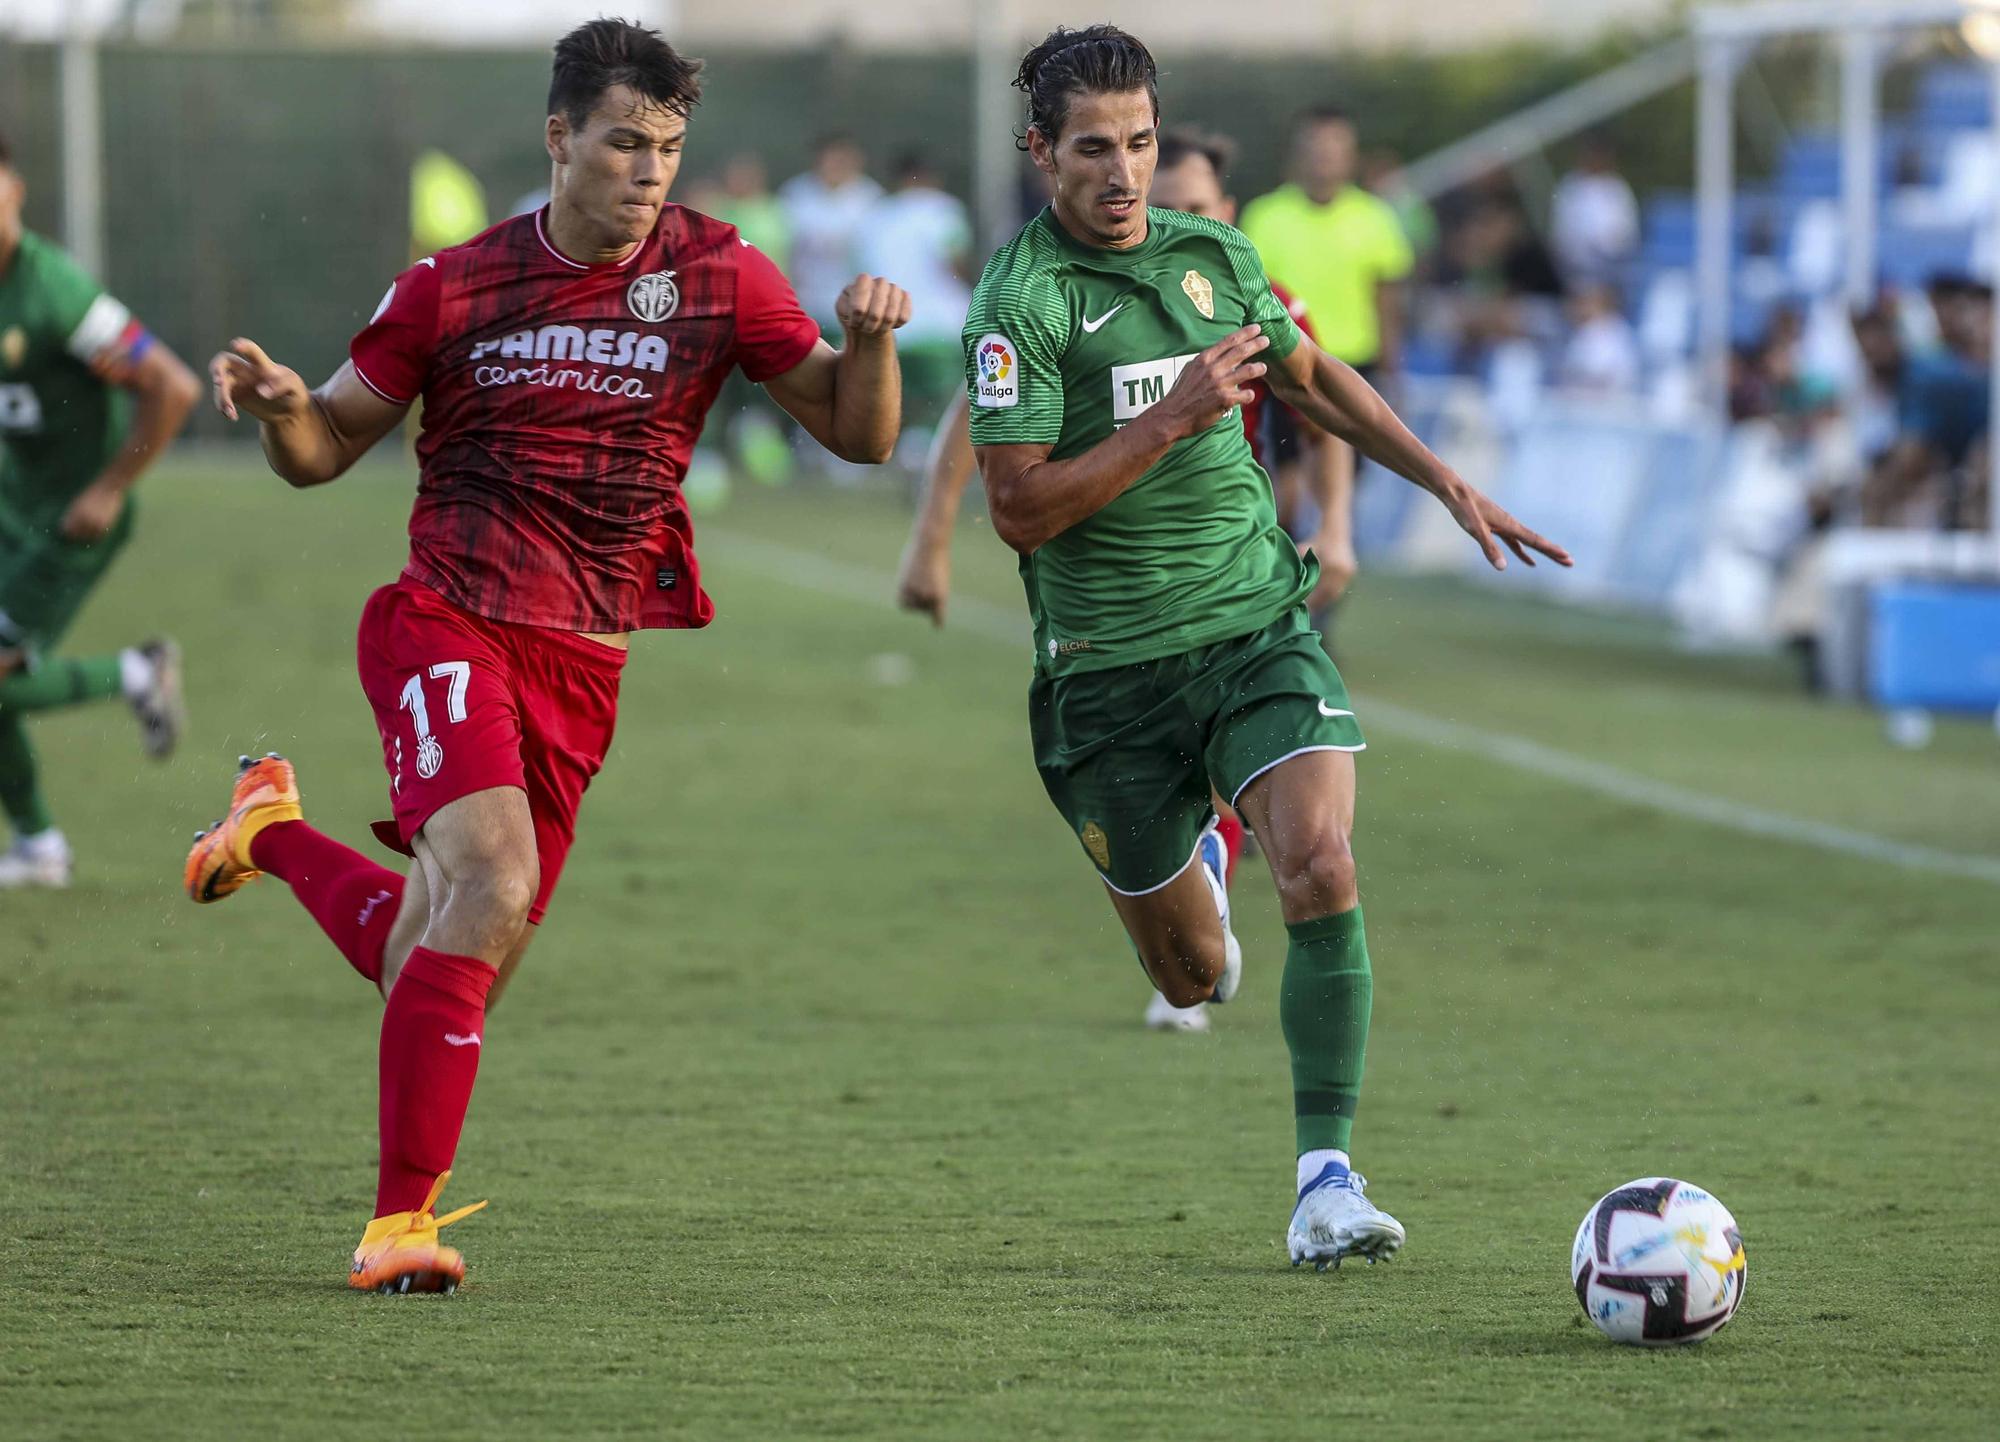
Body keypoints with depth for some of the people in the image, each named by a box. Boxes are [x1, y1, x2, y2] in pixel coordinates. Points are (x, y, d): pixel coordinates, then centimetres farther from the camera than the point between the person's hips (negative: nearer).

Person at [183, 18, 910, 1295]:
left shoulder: (720, 277, 3)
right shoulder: (457, 286, 1)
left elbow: (858, 434, 5)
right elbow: (327, 449, 10)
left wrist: (868, 343, -16)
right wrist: (278, 406, -13)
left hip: (587, 662, 3)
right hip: (448, 624, -3)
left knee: (439, 968, 8)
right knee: (495, 881, -27)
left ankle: (274, 831, 38)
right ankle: (401, 1223, -21)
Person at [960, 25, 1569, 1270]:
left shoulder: (1213, 254, 6)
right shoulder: (1024, 300, -12)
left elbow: (1311, 377, 25)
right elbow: (1019, 510, -18)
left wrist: (1450, 483, 23)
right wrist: (1172, 419, -22)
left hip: (1257, 626, 3)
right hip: (1111, 670, -3)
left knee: (1321, 870, -22)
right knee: (1194, 978, 10)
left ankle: (1326, 1180, -16)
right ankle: (1195, 870, 49)